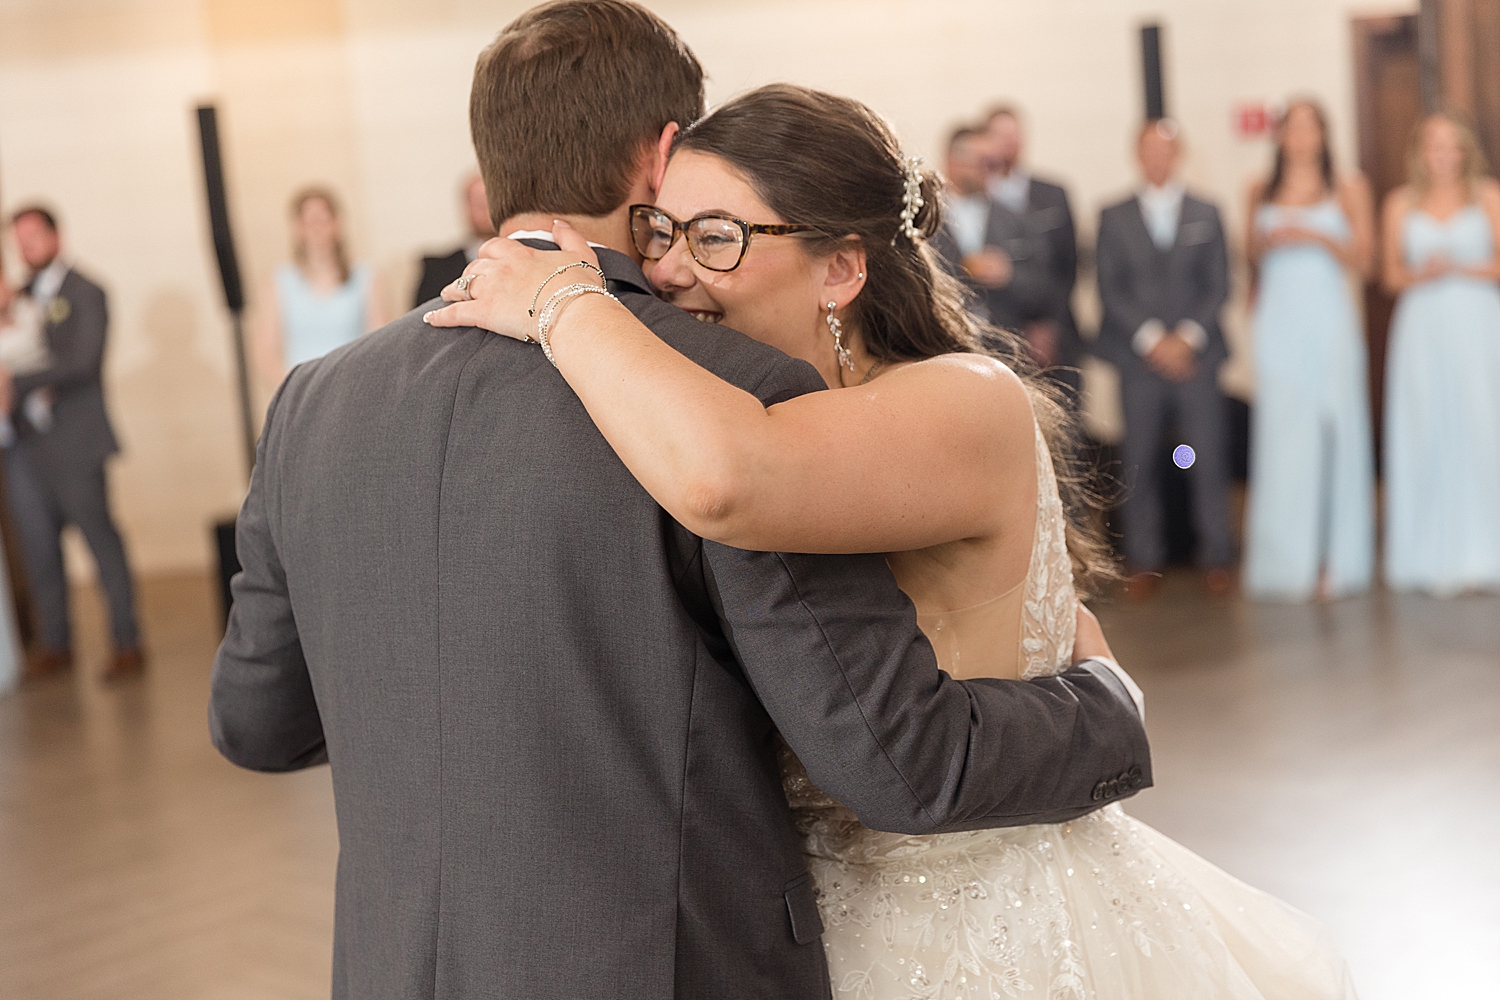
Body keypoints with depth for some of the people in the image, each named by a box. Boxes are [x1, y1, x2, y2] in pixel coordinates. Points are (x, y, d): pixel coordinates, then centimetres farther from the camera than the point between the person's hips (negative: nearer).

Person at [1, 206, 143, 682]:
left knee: (100, 537, -2)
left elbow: (82, 364, -13)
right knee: (38, 547, 8)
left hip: (73, 440, -5)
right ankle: (55, 643, 19)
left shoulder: (85, 294, -2)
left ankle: (127, 643, 4)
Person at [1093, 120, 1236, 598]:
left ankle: (1216, 558, 6)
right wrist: (1151, 339, -8)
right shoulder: (1114, 217, 10)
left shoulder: (1206, 214, 13)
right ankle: (1143, 561, 7)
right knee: (1139, 463, -1)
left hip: (1196, 355, 1)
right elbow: (1110, 289, 2)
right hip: (1139, 358, 0)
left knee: (1209, 459, -2)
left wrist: (1187, 336, -6)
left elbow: (1219, 285, 8)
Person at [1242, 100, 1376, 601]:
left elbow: (1362, 261, 4)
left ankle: (1336, 562, 0)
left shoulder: (1348, 188, 8)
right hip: (1278, 321, 1)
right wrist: (1269, 241, 2)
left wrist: (1321, 238, -11)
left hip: (1330, 320, -1)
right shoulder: (1262, 193, 14)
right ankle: (1286, 563, -3)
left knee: (1335, 432, -4)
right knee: (1280, 436, -5)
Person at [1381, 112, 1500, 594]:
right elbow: (1393, 275, 8)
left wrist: (1459, 267, -13)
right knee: (1426, 438, -3)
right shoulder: (1401, 203, 9)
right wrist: (1422, 274, -11)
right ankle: (1431, 558, 1)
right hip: (1422, 331, 1)